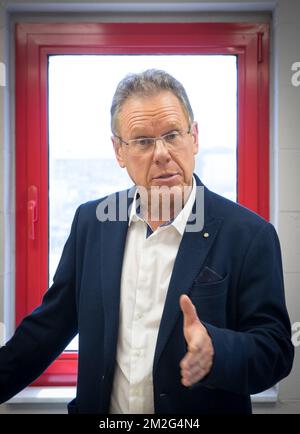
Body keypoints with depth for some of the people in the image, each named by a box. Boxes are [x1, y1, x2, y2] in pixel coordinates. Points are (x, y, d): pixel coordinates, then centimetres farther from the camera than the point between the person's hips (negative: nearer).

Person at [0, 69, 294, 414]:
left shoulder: (249, 235, -17)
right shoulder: (91, 222, -6)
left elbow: (277, 350, -17)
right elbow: (50, 324, 1)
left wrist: (215, 350, -36)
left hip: (201, 409, -2)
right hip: (99, 406, 3)